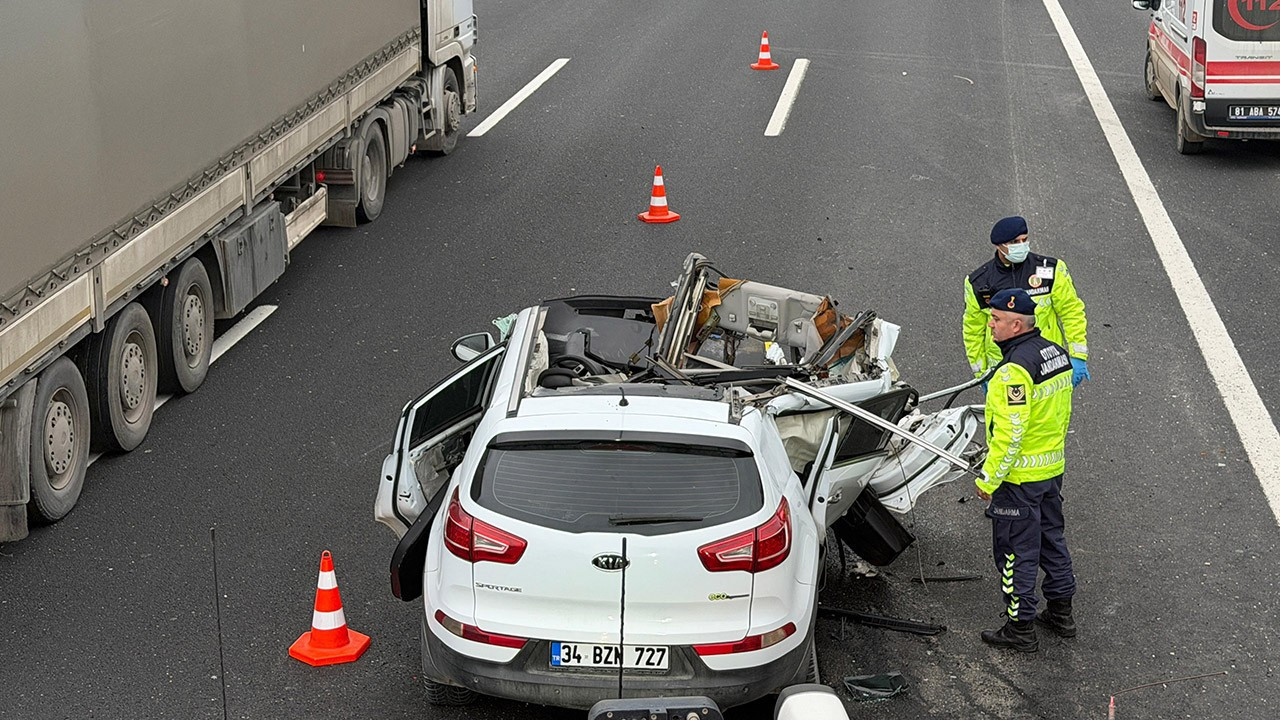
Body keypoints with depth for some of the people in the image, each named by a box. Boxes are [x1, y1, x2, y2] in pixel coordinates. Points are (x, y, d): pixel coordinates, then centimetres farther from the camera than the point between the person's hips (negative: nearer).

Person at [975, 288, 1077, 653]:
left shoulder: (1015, 369, -26)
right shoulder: (1056, 353, 3)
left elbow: (1010, 433, -26)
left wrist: (989, 479, -18)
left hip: (1019, 477, -9)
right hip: (1053, 468, 9)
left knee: (1015, 551, 3)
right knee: (1051, 539, 21)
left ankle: (1020, 628, 13)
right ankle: (1061, 613, 33)